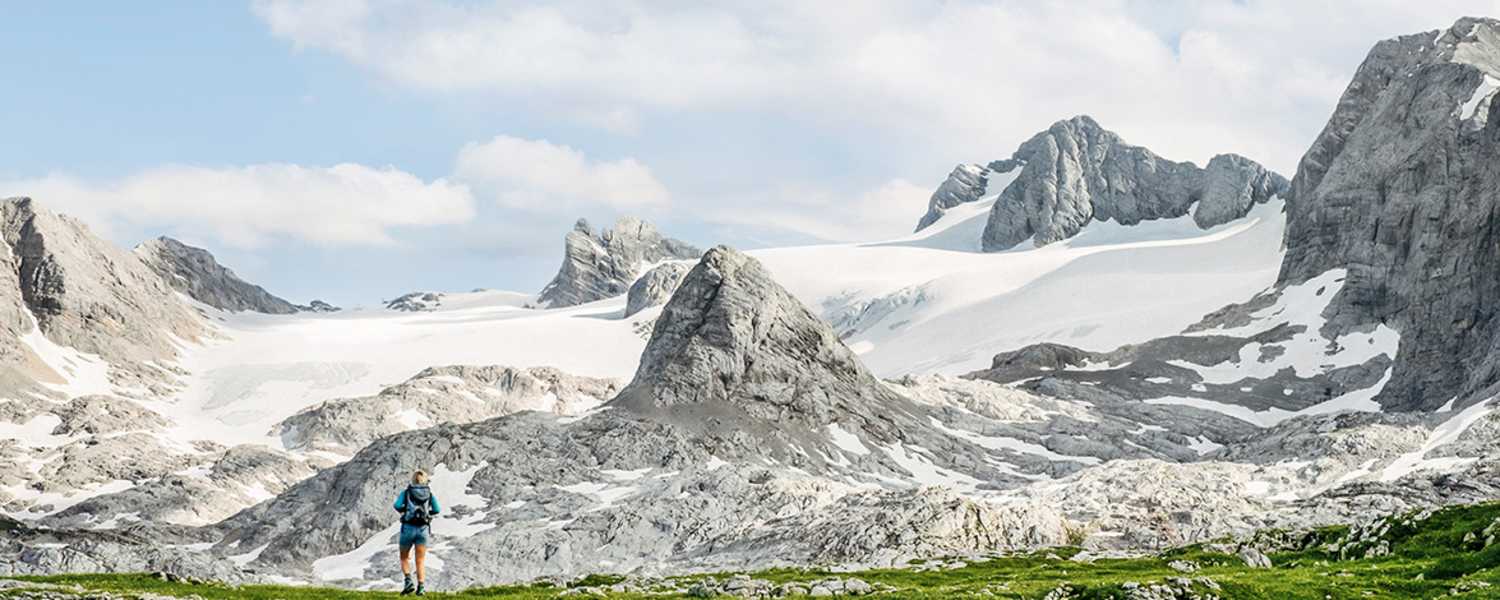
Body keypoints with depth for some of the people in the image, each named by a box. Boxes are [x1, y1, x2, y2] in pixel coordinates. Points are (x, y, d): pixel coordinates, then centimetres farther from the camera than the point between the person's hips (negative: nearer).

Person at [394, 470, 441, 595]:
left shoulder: (406, 492, 6)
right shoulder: (430, 494, 10)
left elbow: (397, 505, -12)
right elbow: (436, 510, -5)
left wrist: (403, 511, 12)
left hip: (408, 528, -1)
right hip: (423, 530, 1)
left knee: (404, 558, 18)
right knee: (420, 562, 5)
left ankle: (408, 582, -4)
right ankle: (421, 588, -14)